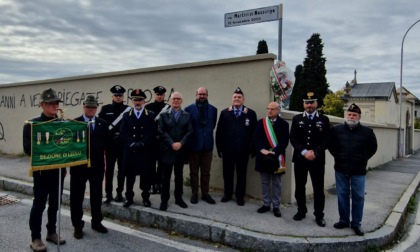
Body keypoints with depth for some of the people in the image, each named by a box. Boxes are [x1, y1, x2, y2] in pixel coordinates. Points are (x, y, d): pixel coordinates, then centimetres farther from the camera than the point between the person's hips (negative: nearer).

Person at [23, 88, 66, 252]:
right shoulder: (32, 124, -7)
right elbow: (28, 148, -14)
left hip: (58, 170, 5)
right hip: (42, 171, -5)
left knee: (55, 204, 15)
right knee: (39, 204, 4)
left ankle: (51, 232, 30)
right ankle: (35, 238, 17)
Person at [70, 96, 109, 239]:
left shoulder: (103, 124, 5)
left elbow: (106, 144, 7)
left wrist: (105, 162, 4)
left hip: (97, 165, 3)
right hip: (79, 164, -2)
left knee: (97, 195, 13)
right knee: (77, 196, 6)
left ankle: (96, 222, 28)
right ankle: (78, 226, 20)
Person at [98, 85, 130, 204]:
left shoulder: (128, 110, 2)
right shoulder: (105, 109, 5)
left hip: (123, 144, 0)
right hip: (110, 144, 0)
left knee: (122, 169, 8)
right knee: (109, 169, 5)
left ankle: (119, 193, 18)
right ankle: (108, 194, 13)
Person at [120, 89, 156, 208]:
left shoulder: (151, 115, 4)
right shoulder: (126, 115, 9)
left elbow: (152, 132, -4)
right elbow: (123, 133, 1)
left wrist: (142, 143, -15)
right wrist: (132, 144, -13)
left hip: (146, 151, -1)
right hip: (130, 151, 2)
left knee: (146, 175, 3)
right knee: (129, 175, 8)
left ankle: (145, 197, 20)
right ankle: (129, 197, 22)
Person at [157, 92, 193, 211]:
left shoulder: (187, 115, 8)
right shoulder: (163, 115, 5)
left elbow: (189, 131, 0)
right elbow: (161, 131, -4)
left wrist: (181, 143, -13)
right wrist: (172, 144, -14)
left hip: (181, 150, 2)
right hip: (167, 150, -1)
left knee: (179, 175, 11)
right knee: (166, 176, 3)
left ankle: (179, 198, 22)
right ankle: (164, 200, 12)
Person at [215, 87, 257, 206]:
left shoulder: (251, 113, 0)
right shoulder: (224, 113, 4)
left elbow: (254, 132, -2)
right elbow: (219, 131, 2)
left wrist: (252, 148, -7)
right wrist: (219, 147, -3)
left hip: (243, 150, -1)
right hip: (227, 150, 1)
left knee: (241, 174, 10)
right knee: (227, 173, 13)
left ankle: (240, 196, 25)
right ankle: (227, 194, 30)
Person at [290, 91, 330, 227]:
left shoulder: (324, 119, 5)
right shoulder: (296, 119, 6)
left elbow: (326, 140, -2)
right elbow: (293, 138, -2)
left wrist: (315, 152, -15)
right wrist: (304, 152, -14)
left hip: (318, 159, -1)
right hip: (300, 158, 1)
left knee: (318, 188, 3)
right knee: (300, 187, 10)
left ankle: (319, 215, 16)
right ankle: (301, 211, 25)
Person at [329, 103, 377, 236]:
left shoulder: (367, 132, -4)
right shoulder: (336, 130, -1)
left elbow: (373, 148, 10)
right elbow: (330, 145, 13)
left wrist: (363, 159, 4)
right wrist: (338, 157, 8)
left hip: (358, 171, -1)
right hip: (341, 170, 1)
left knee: (358, 197, 5)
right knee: (342, 195, 10)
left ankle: (356, 223, 18)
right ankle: (344, 220, 23)